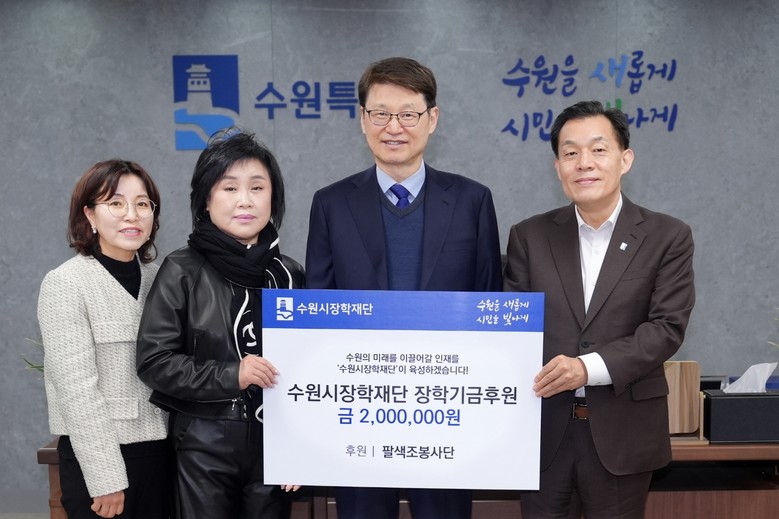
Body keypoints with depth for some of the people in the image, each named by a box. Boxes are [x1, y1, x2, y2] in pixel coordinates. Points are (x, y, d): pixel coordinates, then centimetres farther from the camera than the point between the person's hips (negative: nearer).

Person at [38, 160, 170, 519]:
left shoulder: (157, 278, 6)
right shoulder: (65, 284, -10)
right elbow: (76, 389, -15)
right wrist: (106, 477, -16)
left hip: (160, 449, 5)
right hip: (98, 453, -5)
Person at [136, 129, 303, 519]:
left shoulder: (289, 275, 3)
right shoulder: (182, 272, -4)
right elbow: (153, 361, -6)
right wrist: (229, 376, -18)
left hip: (275, 442, 3)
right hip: (205, 444, -2)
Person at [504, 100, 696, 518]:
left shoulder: (668, 237, -1)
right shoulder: (528, 236, 4)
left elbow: (667, 327, -8)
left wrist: (590, 367, -21)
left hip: (623, 431, -1)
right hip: (542, 427, 1)